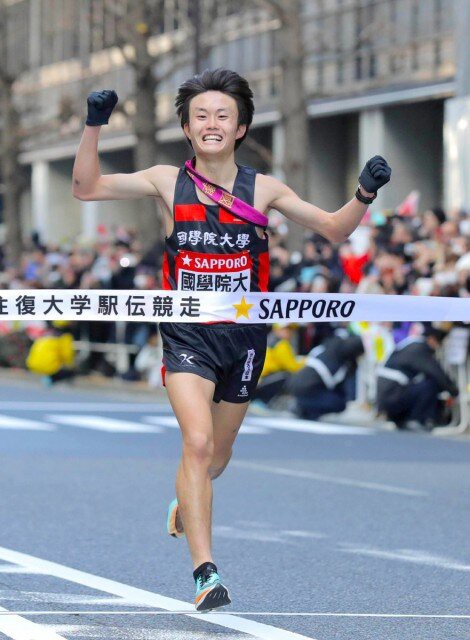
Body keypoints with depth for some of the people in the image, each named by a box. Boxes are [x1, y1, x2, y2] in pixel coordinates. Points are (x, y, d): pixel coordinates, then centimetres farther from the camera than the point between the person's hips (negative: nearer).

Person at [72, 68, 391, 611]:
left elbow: (334, 229, 3)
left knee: (217, 453, 17)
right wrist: (93, 127, -15)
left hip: (243, 336, 2)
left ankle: (186, 499, 54)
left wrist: (364, 194, -15)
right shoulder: (167, 182, -2)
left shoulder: (263, 189, -2)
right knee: (197, 441, -22)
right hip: (187, 336, -2)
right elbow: (86, 188, -2)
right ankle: (205, 573, -24)